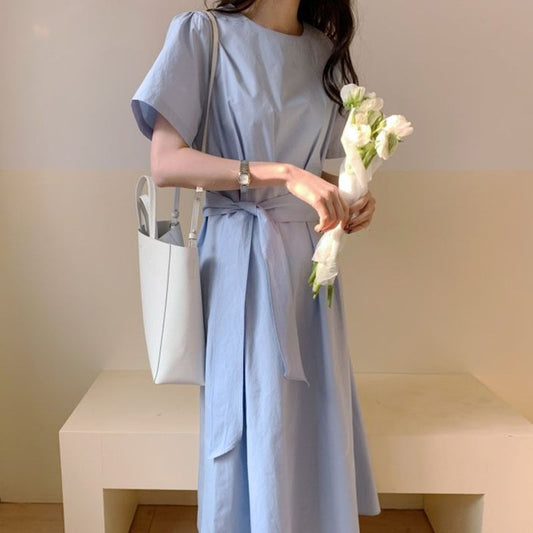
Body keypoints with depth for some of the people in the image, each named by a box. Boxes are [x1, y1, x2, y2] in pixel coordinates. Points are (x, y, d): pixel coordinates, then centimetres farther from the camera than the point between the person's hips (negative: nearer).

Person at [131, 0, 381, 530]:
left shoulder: (324, 48, 14)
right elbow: (166, 163, -12)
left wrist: (348, 205, 0)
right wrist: (282, 174, -21)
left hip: (311, 256, 5)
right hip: (243, 260, -5)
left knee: (319, 427, 9)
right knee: (254, 433, 1)